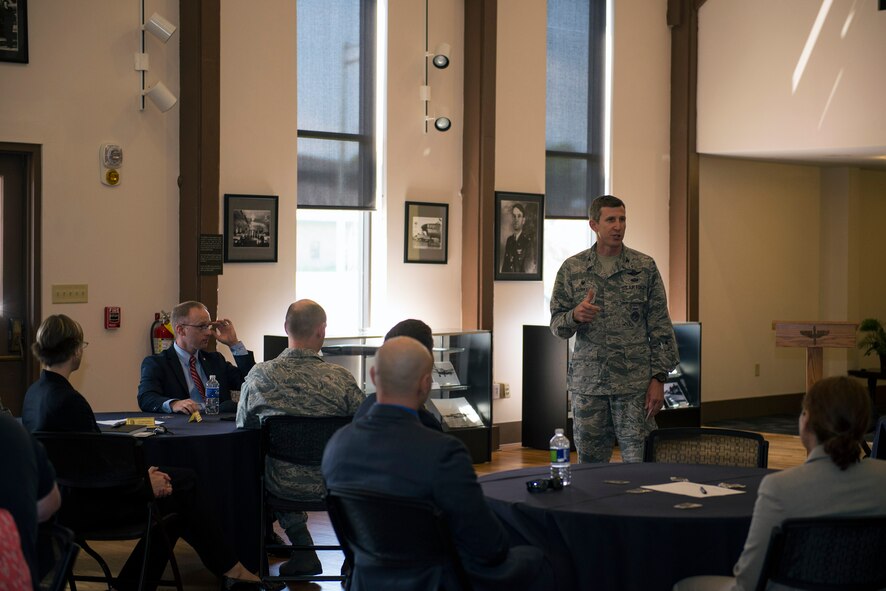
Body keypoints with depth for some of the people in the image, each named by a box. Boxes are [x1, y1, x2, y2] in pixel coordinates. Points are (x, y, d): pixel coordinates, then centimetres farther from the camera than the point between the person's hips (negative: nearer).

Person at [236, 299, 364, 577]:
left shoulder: (259, 375, -14)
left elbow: (243, 425, 2)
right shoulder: (341, 378, -17)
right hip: (331, 485, -1)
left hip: (281, 487, 1)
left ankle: (304, 553, 35)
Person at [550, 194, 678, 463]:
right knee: (590, 463, 7)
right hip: (587, 382, 1)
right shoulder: (572, 268, 5)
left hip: (634, 382, -1)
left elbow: (660, 327, 2)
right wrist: (575, 316, -17)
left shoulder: (645, 267, 2)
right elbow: (557, 325, 6)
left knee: (639, 463, -1)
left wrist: (658, 378, -5)